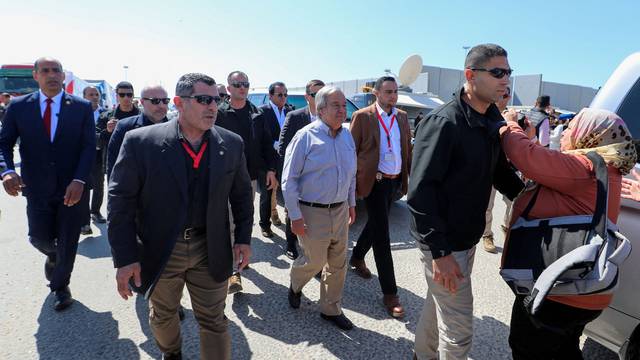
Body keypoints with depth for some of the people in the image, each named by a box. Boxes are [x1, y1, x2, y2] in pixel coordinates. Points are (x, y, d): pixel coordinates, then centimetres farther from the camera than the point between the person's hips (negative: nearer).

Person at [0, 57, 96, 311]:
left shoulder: (82, 107, -4)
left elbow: (89, 147, -7)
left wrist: (79, 180, -20)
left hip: (72, 188, -1)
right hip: (37, 188, 1)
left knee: (67, 243, 9)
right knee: (40, 238, 9)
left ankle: (60, 286, 33)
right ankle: (53, 256, 47)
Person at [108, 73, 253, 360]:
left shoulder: (232, 144, -5)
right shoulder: (140, 142, -14)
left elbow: (242, 193, 6)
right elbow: (120, 201, -10)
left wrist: (243, 237, 3)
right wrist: (125, 258, -12)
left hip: (210, 250, 0)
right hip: (160, 251, 0)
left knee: (213, 321, 9)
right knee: (162, 315, 24)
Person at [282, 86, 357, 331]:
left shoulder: (347, 136, 5)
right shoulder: (305, 137, -13)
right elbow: (289, 179, -12)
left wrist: (351, 203, 17)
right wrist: (295, 216, -14)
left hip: (340, 210, 6)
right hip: (312, 212, -6)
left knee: (338, 264, 13)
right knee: (314, 261, 7)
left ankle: (331, 309, 33)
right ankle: (295, 285, 41)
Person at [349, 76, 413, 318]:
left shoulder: (402, 117, 9)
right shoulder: (363, 116, -7)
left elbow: (407, 149, 13)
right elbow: (351, 150, -6)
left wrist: (409, 178, 7)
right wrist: (353, 182, -8)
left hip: (396, 180, 6)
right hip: (375, 181, -6)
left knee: (375, 224, 20)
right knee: (382, 235, -4)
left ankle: (357, 258, 46)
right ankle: (389, 294, 3)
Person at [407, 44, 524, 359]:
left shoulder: (493, 121, 5)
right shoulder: (443, 122, -21)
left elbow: (502, 173, 17)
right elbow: (420, 190, -24)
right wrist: (440, 251, -24)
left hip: (467, 235, 8)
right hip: (442, 240, -8)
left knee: (440, 303, 26)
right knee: (459, 326, 3)